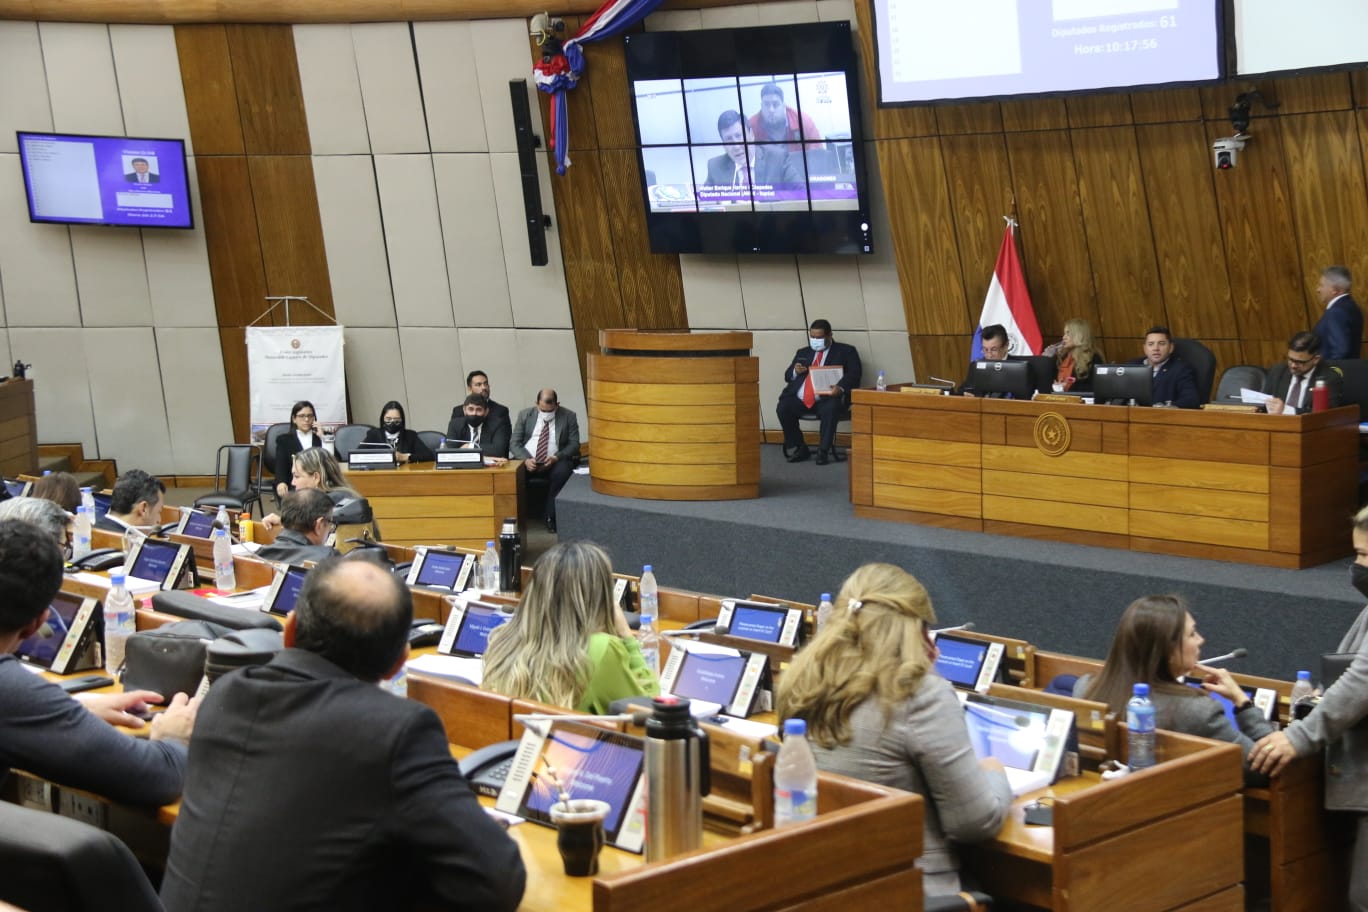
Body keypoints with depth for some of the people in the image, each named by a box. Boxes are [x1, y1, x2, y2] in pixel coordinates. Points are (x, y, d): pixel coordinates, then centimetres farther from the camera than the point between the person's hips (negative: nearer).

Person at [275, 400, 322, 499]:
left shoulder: (320, 439, 22)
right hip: (293, 487, -1)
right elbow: (280, 466, 2)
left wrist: (322, 437, 0)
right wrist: (281, 483, -19)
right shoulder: (284, 440, 18)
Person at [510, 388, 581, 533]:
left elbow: (574, 444, 0)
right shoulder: (525, 415, 9)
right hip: (527, 461, 1)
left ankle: (551, 518, -25)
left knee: (562, 471, -35)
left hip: (555, 462, -1)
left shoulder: (568, 417, 5)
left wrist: (556, 457, -18)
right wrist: (526, 459, -16)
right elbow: (514, 443, 4)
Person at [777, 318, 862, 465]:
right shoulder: (803, 353, 26)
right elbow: (788, 376, 25)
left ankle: (823, 451, -23)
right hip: (800, 399, 4)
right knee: (783, 408, -23)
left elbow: (853, 375, 0)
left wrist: (841, 388, -22)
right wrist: (795, 371, -1)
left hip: (827, 399, -4)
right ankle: (800, 448, -7)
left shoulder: (846, 351, 12)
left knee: (830, 409, -36)